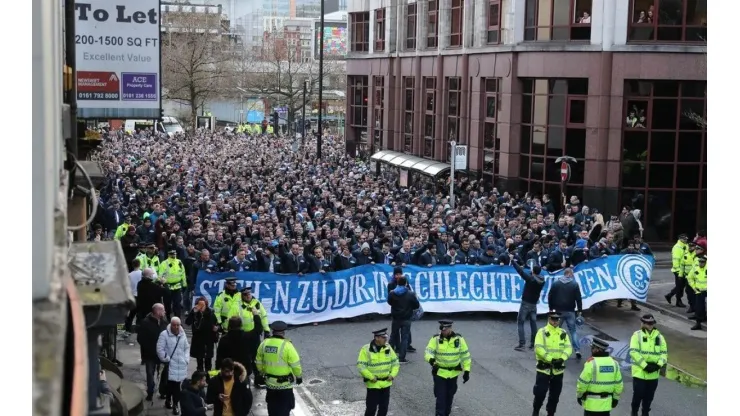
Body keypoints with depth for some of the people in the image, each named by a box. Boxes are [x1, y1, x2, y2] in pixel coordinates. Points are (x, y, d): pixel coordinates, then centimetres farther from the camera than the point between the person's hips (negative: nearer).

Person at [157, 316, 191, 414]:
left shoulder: (182, 334, 10)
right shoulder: (164, 334, -7)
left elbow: (187, 348, 19)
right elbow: (160, 349, -10)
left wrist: (186, 359, 7)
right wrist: (166, 359, -11)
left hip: (181, 365, 4)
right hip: (170, 365, -4)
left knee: (177, 384, 2)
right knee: (170, 383, -6)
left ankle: (175, 404, 10)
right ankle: (168, 400, 15)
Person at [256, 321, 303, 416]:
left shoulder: (264, 343, -4)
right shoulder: (286, 345, -19)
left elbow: (259, 362, 7)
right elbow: (295, 364, -15)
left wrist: (262, 373, 24)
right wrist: (299, 376, 1)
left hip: (269, 382, 5)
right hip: (284, 383, -5)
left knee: (272, 406, 22)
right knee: (284, 408, 9)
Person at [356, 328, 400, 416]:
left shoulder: (388, 348, 0)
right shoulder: (366, 349, -15)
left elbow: (395, 362, 9)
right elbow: (361, 366, -16)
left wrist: (392, 374, -5)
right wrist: (371, 377, -19)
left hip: (386, 383, 5)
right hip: (373, 384, -5)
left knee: (384, 407, 13)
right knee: (371, 408, -2)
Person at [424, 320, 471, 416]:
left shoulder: (459, 339, -6)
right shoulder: (436, 339, -10)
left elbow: (465, 355, 0)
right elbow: (428, 351, -17)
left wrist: (467, 371, -2)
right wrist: (431, 359, -40)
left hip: (453, 373, 2)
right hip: (439, 372, -2)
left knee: (449, 396, 16)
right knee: (440, 396, -6)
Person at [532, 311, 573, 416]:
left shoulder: (563, 333, 6)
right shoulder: (542, 332, -6)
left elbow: (568, 348, 0)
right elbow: (539, 348, -16)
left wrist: (562, 359, -18)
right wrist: (551, 359, -22)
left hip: (558, 369, 4)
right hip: (544, 368, -4)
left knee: (555, 394, 11)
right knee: (540, 392, -3)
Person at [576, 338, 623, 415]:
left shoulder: (591, 363, -16)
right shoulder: (614, 363, 3)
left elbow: (583, 382, -13)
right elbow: (619, 384, 7)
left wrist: (579, 395, 1)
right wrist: (616, 398, 18)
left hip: (592, 403, -5)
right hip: (606, 403, 5)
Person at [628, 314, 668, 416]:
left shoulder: (659, 336, 7)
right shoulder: (637, 335, -6)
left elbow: (664, 352, 5)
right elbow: (633, 352, -15)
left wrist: (659, 365, -13)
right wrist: (645, 366, -20)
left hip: (654, 373, 4)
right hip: (639, 372, -4)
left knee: (649, 395, 12)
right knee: (638, 394, 1)